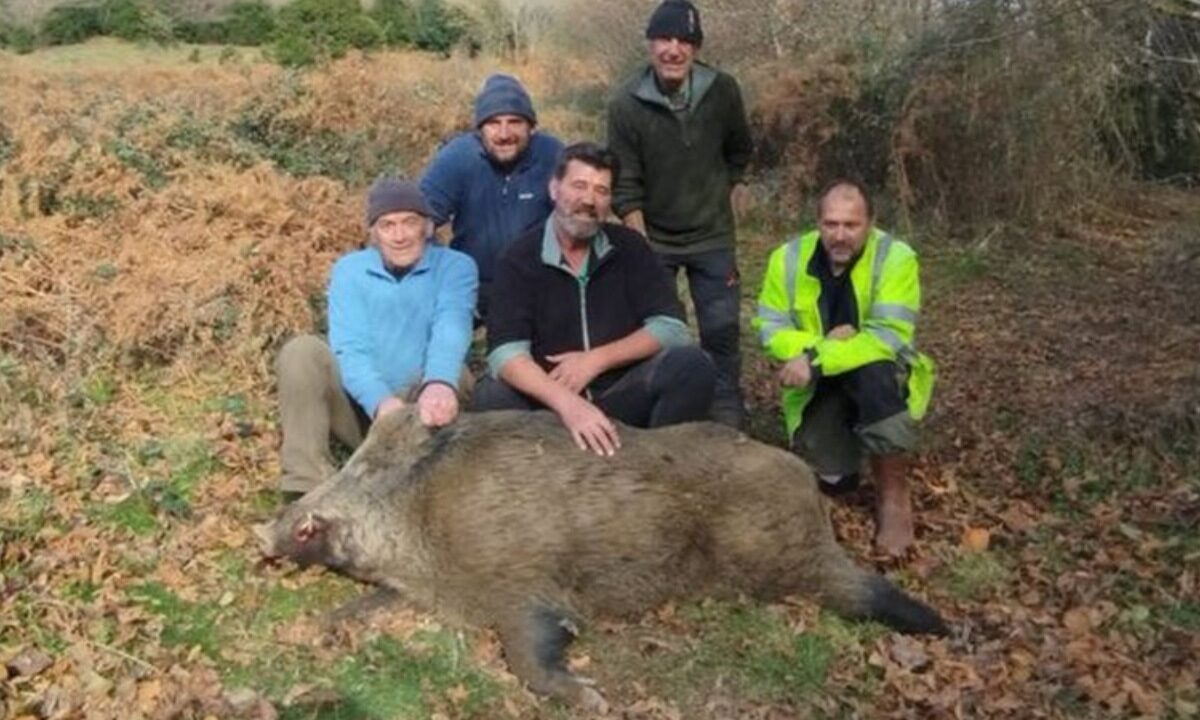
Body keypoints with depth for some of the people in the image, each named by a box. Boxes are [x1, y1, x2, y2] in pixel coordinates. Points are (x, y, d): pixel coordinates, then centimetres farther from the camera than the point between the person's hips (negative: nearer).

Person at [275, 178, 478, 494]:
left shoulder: (456, 267, -2)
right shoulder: (349, 270, 3)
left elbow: (451, 331, -23)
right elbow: (350, 348, -11)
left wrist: (440, 384, -47)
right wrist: (381, 402, -34)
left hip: (418, 412, -2)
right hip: (363, 408, 2)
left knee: (451, 375, -31)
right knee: (302, 350, -21)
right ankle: (309, 487, -27)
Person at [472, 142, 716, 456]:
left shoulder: (629, 247, 3)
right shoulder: (518, 259, -5)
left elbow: (672, 327, -5)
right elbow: (506, 353, -20)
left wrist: (596, 360, -16)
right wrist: (567, 402, -37)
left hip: (622, 393, 2)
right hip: (549, 399, -1)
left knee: (693, 365, -24)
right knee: (491, 396, -31)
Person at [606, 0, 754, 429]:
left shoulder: (722, 91, -11)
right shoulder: (626, 104, -16)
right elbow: (626, 186, -13)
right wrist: (640, 248, -19)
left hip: (712, 236, 2)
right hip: (653, 238, -1)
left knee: (722, 330, 6)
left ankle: (728, 420, 19)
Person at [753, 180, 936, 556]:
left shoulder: (895, 258, -20)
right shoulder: (788, 257, -10)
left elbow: (889, 337, -27)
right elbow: (769, 329, -8)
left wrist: (818, 359, -36)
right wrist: (819, 343, -27)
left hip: (879, 373, -2)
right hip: (817, 382, 2)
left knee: (875, 372, -38)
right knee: (827, 473, -18)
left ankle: (893, 494, -19)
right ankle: (839, 466, 23)